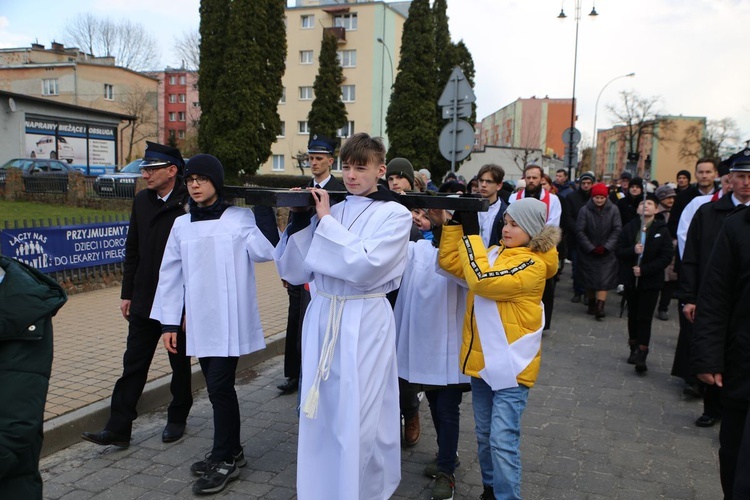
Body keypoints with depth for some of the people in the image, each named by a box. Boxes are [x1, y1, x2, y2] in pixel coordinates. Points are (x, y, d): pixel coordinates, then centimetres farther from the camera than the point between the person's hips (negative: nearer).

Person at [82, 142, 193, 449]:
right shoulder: (141, 201, 5)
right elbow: (132, 249, 12)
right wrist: (127, 293, 10)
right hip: (144, 301, 5)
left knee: (180, 364, 12)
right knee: (133, 365, 7)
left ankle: (177, 419, 30)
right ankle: (118, 429, 14)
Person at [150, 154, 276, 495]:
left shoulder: (240, 218, -2)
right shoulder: (182, 224, 9)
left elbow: (264, 251, -14)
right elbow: (171, 274, 10)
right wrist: (169, 321, 7)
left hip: (230, 319, -5)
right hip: (199, 321, 5)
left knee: (219, 386, -5)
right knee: (217, 386, 13)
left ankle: (224, 460, 11)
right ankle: (229, 451, 29)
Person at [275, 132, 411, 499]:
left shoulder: (395, 214, -3)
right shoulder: (328, 210, 9)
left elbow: (365, 267, -19)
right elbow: (296, 271, 6)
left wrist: (326, 221, -12)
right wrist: (298, 220, -5)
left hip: (364, 323, -4)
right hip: (321, 318, 5)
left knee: (358, 418, 0)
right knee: (320, 413, 12)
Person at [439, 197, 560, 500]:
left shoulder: (533, 265, -16)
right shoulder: (495, 254, 9)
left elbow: (482, 280, -27)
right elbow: (451, 262, 6)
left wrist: (471, 232, -22)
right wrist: (455, 223, -3)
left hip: (510, 365, -8)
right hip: (482, 359, 8)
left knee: (503, 440, -7)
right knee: (484, 435, 19)